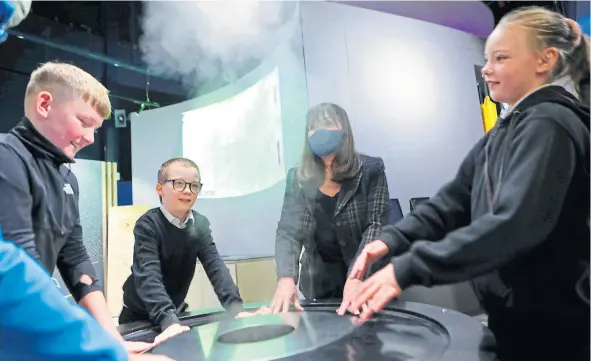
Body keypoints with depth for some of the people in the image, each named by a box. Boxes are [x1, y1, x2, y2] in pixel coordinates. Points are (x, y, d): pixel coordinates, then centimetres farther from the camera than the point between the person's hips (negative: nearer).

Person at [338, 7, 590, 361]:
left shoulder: (550, 124, -18)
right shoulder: (508, 129, 10)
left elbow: (514, 223, -32)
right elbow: (454, 200, 0)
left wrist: (407, 268, -35)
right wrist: (392, 240, -13)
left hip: (555, 322, -7)